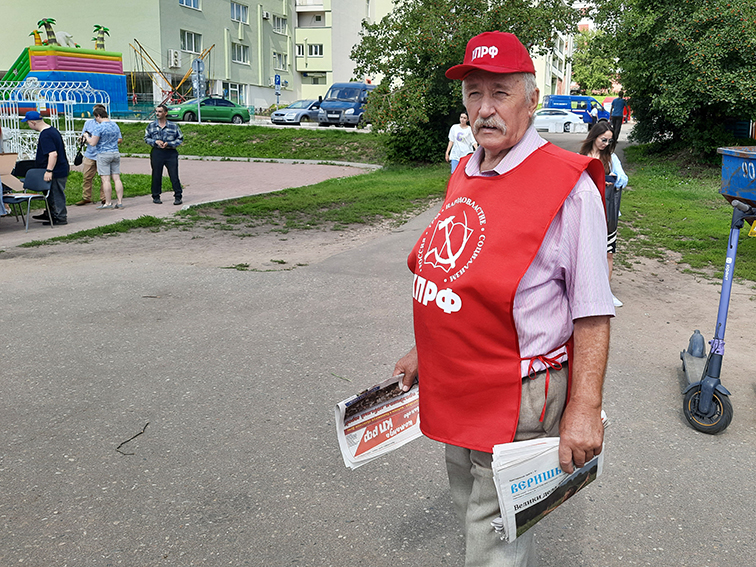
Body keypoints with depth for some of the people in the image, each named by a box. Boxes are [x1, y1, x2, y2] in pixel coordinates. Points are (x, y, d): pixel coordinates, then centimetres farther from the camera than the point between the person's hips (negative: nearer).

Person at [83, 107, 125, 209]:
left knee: (105, 180, -3)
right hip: (116, 153, 6)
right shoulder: (115, 125, 9)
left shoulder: (99, 127, -12)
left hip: (103, 154, -6)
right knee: (117, 178, 5)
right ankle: (120, 202, 5)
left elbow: (92, 143, -13)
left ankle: (108, 203, -1)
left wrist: (87, 136, 6)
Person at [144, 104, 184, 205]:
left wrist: (168, 144, -9)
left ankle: (178, 197, 2)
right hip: (157, 153, 2)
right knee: (156, 175, 6)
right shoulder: (151, 125, 7)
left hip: (171, 153, -1)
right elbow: (146, 138, 12)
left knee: (174, 175, -5)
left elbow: (180, 139, 6)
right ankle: (156, 197, 17)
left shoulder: (174, 126, 2)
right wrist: (156, 142, -8)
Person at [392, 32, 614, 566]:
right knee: (471, 510, 26)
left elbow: (592, 314, -18)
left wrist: (583, 410, -20)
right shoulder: (465, 174, 7)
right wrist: (423, 351, 20)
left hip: (516, 399, -8)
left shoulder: (568, 186, -18)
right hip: (451, 390, 8)